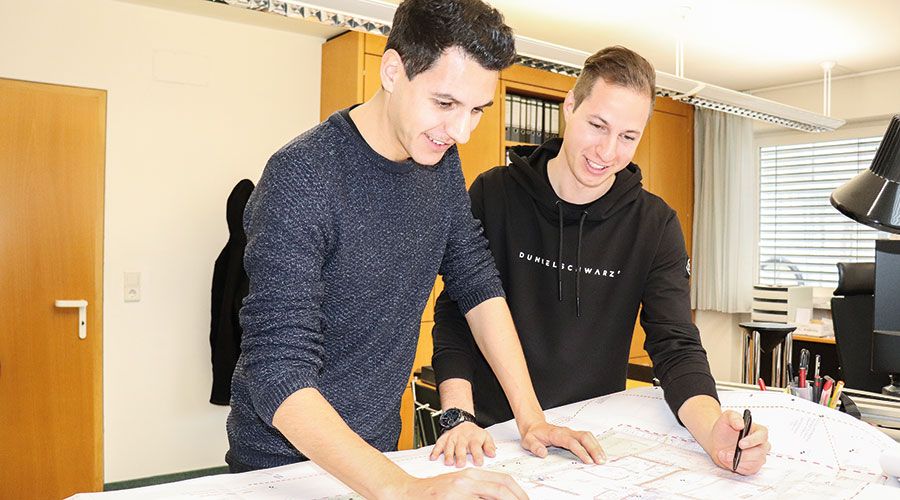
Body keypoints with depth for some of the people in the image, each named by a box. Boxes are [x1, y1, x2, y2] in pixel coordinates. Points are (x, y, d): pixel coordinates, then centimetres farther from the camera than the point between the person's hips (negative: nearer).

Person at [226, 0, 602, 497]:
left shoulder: (439, 159, -6)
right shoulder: (301, 178, -26)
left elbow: (477, 282, -2)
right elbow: (279, 372, -30)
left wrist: (531, 418, -7)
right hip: (287, 456, -5)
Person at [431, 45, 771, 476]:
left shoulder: (655, 226, -3)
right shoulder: (494, 194, -7)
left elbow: (676, 347, -7)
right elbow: (455, 313, -7)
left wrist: (713, 431, -26)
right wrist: (459, 416, -21)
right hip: (495, 432, -3)